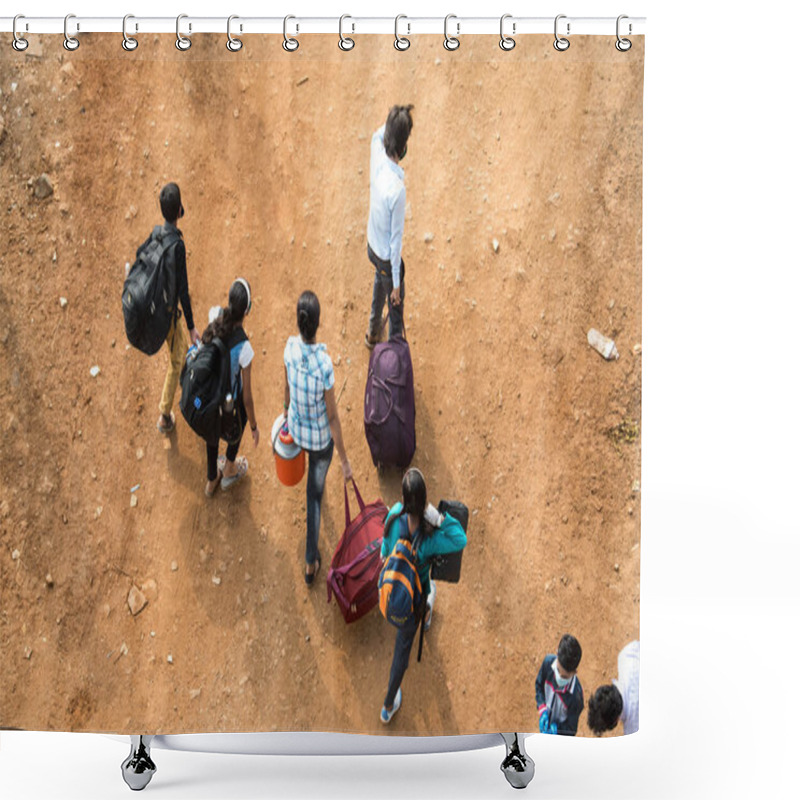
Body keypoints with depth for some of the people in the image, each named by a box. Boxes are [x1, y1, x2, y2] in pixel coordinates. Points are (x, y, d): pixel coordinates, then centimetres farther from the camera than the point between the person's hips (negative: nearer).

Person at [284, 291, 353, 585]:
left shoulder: (290, 347, -24)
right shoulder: (325, 365, -38)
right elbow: (333, 417, -28)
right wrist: (344, 460, -15)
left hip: (296, 429, 5)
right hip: (322, 438, -5)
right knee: (315, 491, 19)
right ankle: (311, 562, 30)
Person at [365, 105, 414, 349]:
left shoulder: (376, 149, -20)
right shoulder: (397, 190, -38)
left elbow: (378, 133, 9)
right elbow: (396, 239, -27)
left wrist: (394, 119, -10)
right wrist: (397, 283, -15)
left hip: (372, 244, 8)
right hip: (387, 257, -8)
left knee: (380, 284, 36)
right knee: (396, 310, 15)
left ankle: (372, 333, 60)